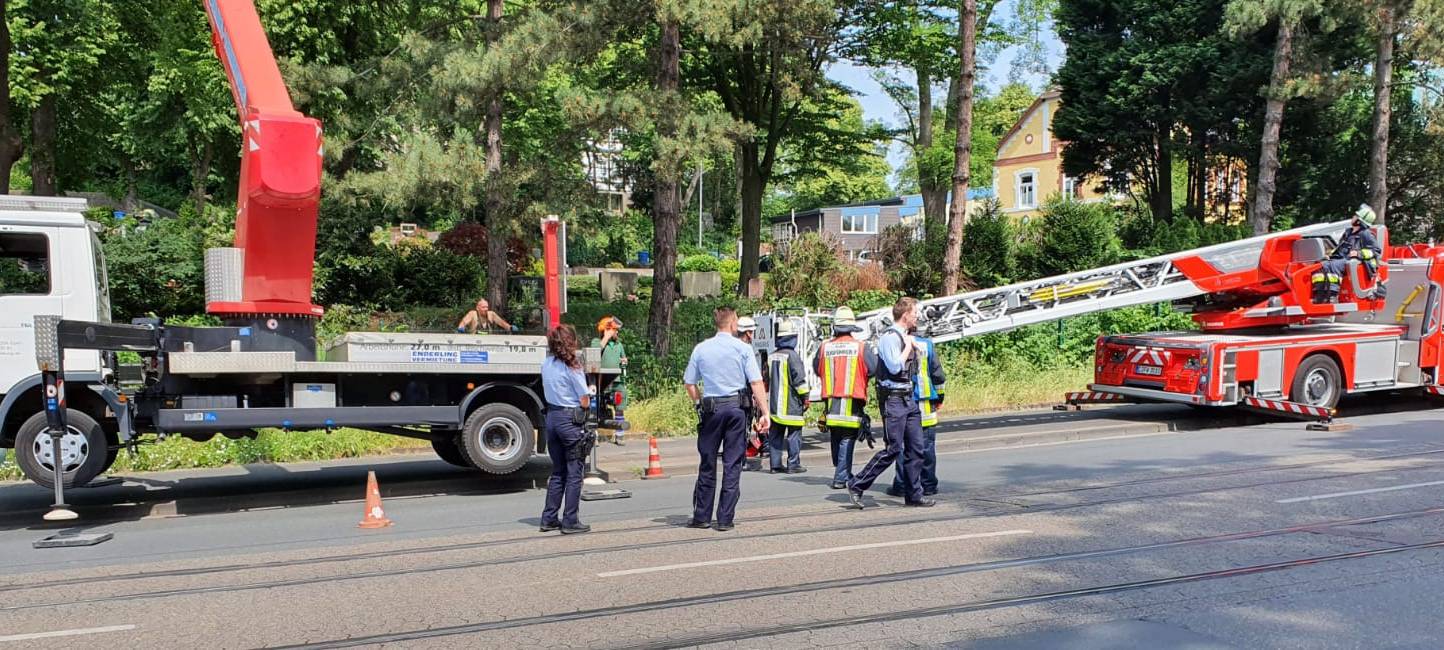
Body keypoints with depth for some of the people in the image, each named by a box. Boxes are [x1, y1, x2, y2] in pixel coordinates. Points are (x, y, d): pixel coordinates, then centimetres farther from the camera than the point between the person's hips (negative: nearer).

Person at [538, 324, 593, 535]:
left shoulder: (546, 364, 6)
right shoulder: (572, 367, -15)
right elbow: (585, 402, -11)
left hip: (551, 417, 7)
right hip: (571, 420, -7)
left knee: (557, 472, 16)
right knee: (574, 473, 2)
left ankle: (549, 519, 18)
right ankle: (570, 521, 4)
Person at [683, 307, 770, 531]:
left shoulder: (701, 349, 5)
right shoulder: (743, 348, -2)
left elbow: (689, 383, 7)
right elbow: (756, 383, -8)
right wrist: (765, 412, -7)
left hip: (711, 409, 2)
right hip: (737, 408, -2)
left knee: (707, 464, 10)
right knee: (732, 465, 3)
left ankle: (702, 516, 14)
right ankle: (725, 519, 5)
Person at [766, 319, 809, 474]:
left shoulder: (771, 356, 11)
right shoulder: (792, 355, -12)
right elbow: (799, 379, -13)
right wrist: (805, 397, -5)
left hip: (775, 404, 7)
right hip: (791, 404, -7)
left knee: (775, 435, 9)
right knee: (794, 434, -1)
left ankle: (776, 465, 11)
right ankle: (793, 464, 0)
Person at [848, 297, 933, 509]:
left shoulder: (905, 337, 16)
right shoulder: (890, 337, -13)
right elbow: (895, 367, -23)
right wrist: (908, 346, -11)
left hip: (909, 399, 9)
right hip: (893, 399, -9)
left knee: (916, 448, 7)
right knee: (893, 449, -8)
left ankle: (914, 495, 14)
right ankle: (857, 485, 1)